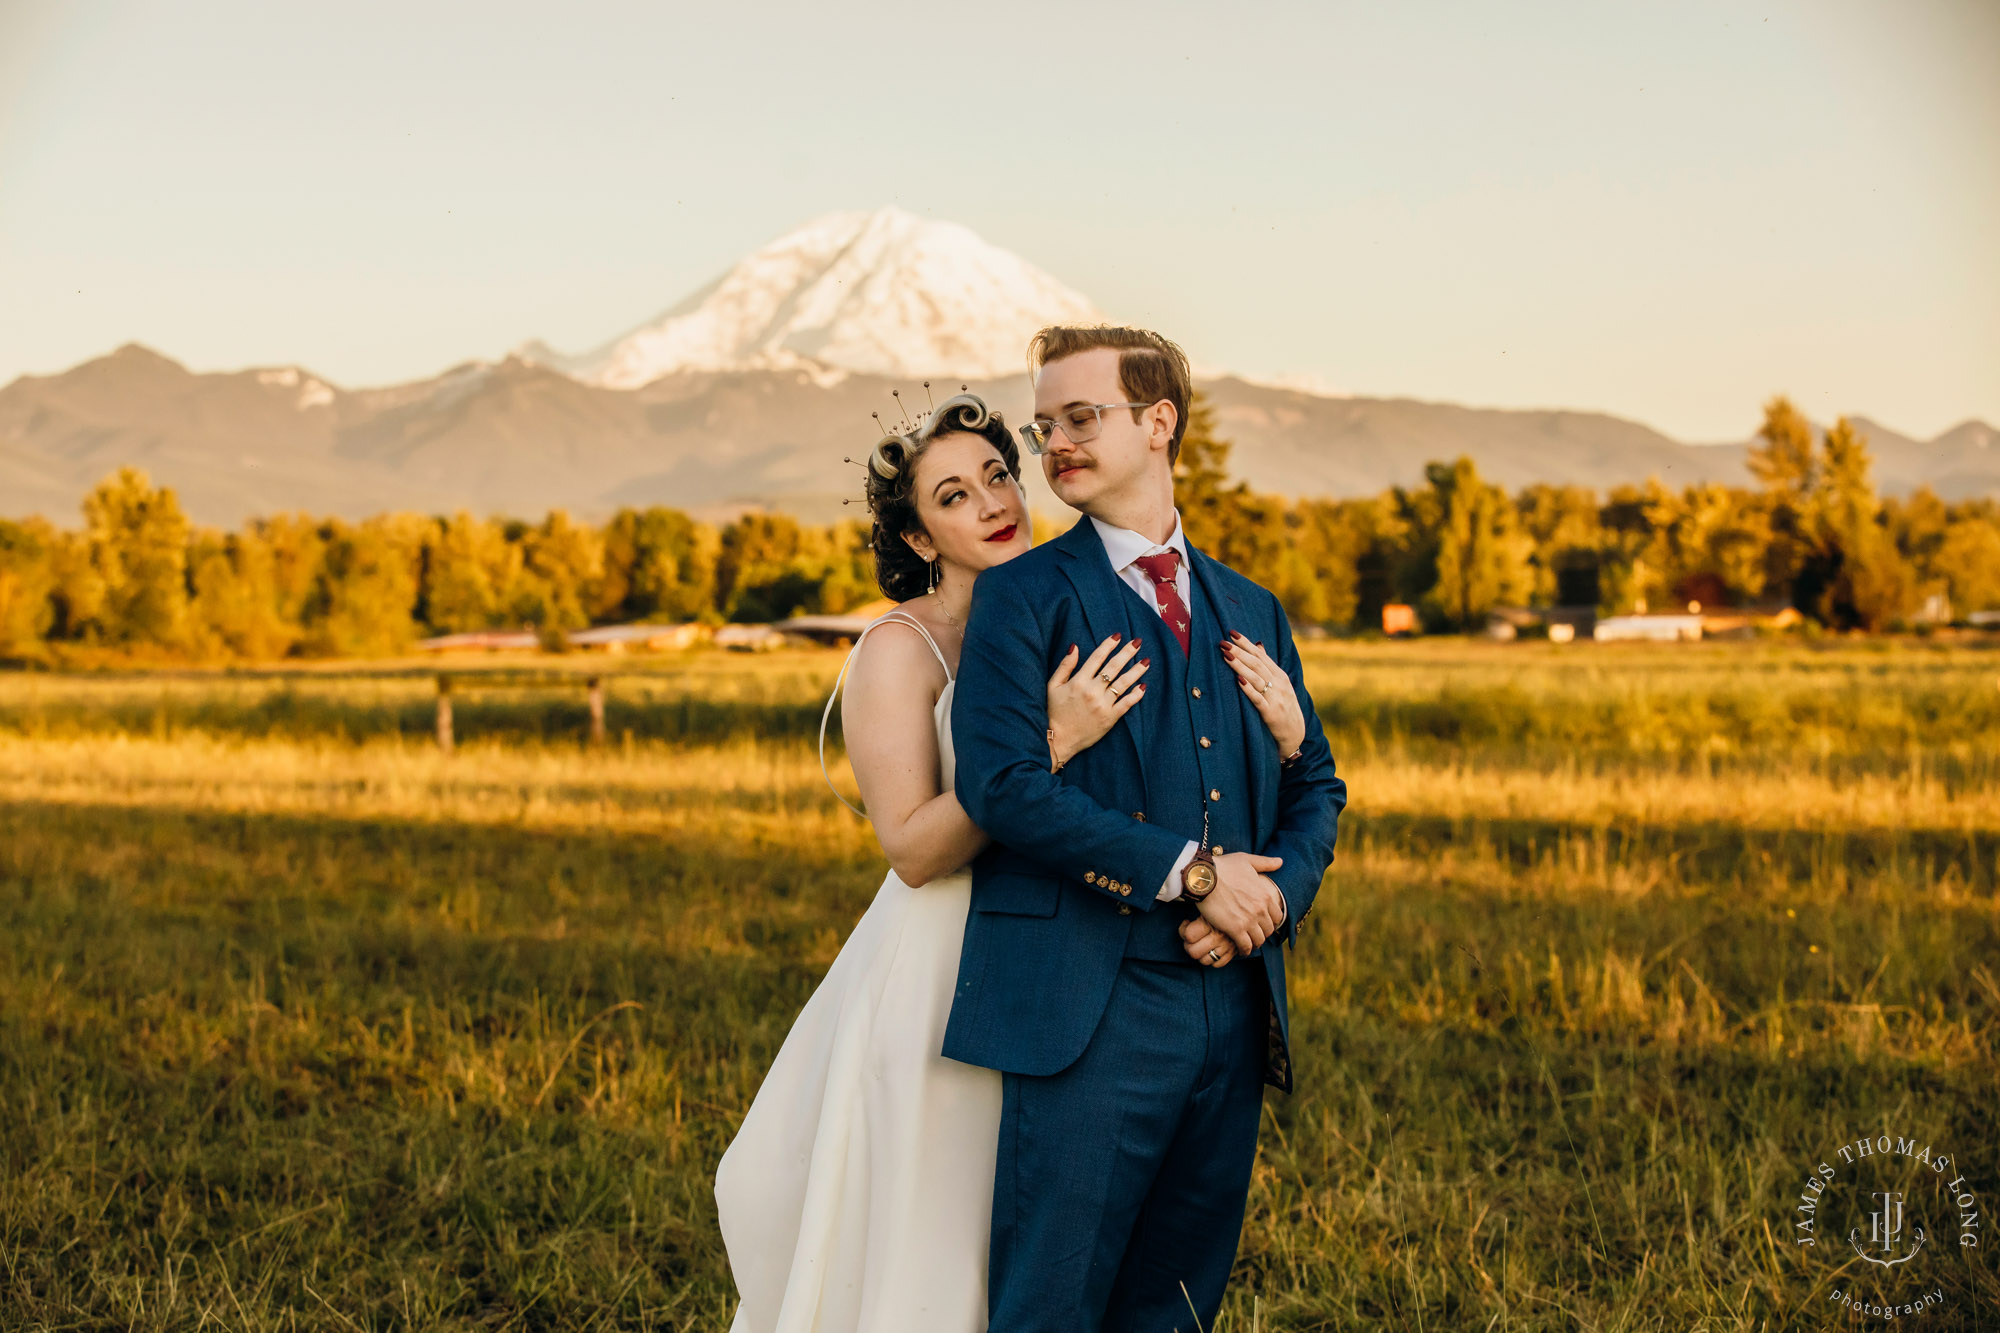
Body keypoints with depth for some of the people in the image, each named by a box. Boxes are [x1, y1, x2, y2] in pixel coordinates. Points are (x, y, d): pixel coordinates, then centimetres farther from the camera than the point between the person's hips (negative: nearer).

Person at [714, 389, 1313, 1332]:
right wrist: (1056, 741, -25)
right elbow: (912, 848, -19)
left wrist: (1272, 714, -13)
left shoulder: (1070, 629, 7)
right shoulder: (900, 648, -10)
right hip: (940, 982, -6)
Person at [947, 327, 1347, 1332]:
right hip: (1089, 1010, -5)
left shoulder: (1251, 611, 17)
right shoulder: (1024, 597, 0)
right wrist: (1191, 871, -14)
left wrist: (1274, 895, -4)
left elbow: (1314, 786, 18)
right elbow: (1001, 786, -12)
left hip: (1234, 1008, 5)